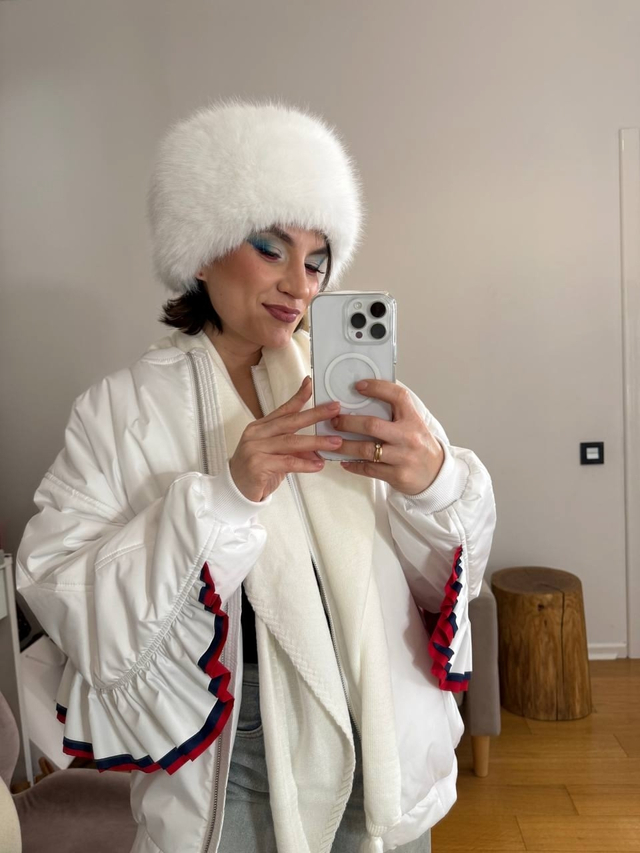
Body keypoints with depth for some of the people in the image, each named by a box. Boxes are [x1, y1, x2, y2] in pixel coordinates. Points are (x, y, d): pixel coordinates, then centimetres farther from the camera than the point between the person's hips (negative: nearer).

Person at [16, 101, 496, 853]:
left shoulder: (353, 387, -2)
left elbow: (447, 579, -3)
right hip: (226, 772, -2)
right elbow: (60, 596, -15)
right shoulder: (121, 410, -7)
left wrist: (434, 482, -24)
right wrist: (220, 496, -25)